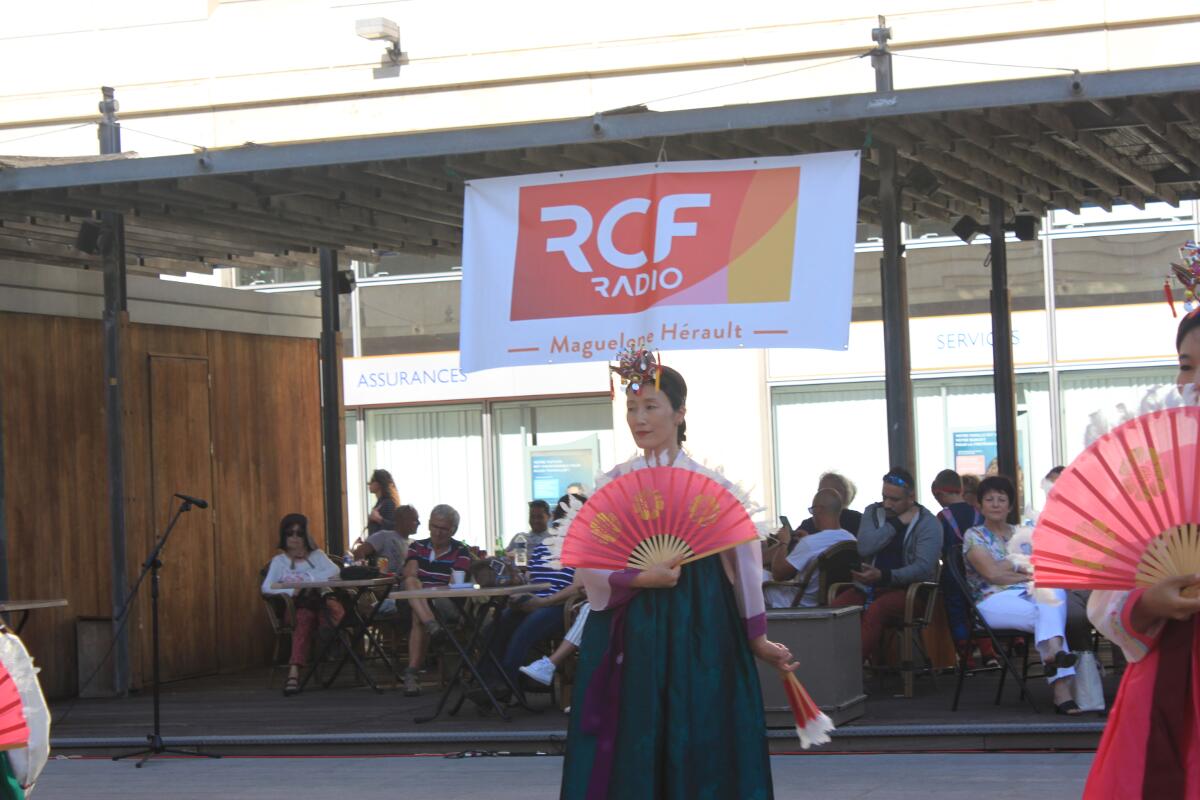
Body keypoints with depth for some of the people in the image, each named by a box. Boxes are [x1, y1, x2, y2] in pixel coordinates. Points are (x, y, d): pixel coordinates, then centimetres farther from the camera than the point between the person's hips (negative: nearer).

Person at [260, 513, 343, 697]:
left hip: (321, 599, 2)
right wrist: (291, 591, -17)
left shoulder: (317, 555, 21)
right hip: (297, 606, -2)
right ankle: (294, 671, -53)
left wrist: (308, 580, -12)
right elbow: (266, 588, 1)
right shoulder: (279, 561, 17)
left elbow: (334, 570, 0)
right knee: (304, 617, -38)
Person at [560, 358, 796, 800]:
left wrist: (757, 637, 4)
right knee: (631, 745, 0)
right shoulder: (614, 483, 4)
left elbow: (742, 560, 4)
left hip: (698, 627, -1)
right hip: (629, 630, 1)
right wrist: (639, 578, -17)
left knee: (698, 743, 0)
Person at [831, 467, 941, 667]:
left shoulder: (928, 524, -1)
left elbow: (923, 568, -15)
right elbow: (864, 547, -5)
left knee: (874, 611, -37)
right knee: (836, 606, -27)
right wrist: (898, 523, -5)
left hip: (907, 589, -4)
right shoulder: (873, 512, 14)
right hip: (868, 587, 4)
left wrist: (883, 576, -28)